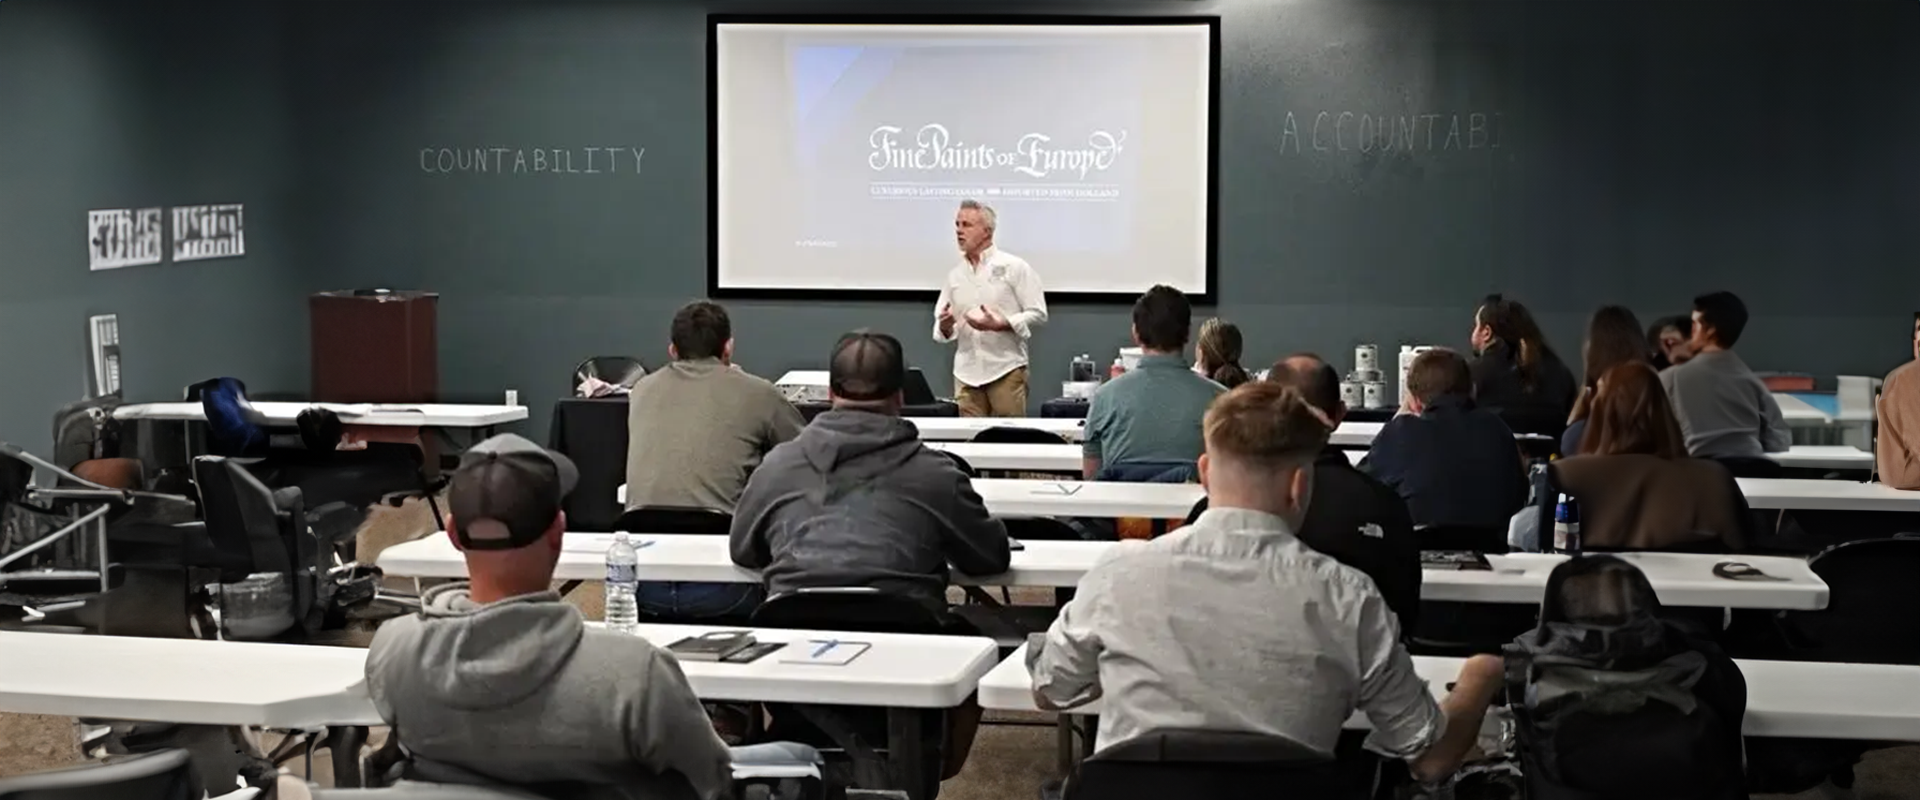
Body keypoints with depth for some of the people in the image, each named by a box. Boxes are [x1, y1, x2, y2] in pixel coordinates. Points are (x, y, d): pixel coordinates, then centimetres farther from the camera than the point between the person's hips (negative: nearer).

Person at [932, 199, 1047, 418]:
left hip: (1006, 369, -4)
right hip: (966, 373, 4)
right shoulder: (955, 275, 13)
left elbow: (1038, 314, -3)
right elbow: (942, 327, 16)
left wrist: (999, 324, -15)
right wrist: (945, 326, -8)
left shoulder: (1014, 267, 1)